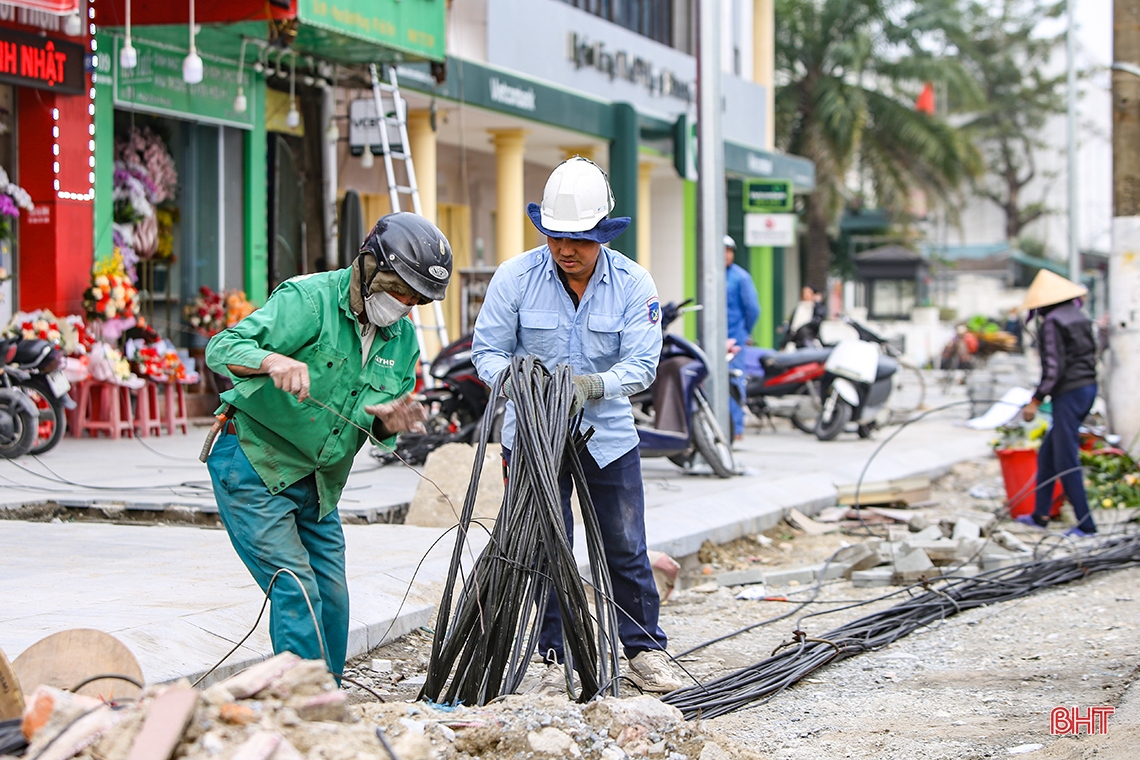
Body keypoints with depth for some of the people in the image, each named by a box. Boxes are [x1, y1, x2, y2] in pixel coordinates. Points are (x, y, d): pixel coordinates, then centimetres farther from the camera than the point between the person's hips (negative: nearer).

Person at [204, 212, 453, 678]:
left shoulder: (402, 338, 4)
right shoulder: (309, 299, -17)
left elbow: (376, 429, 10)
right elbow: (221, 349, -26)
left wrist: (386, 420, -15)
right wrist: (275, 361, -46)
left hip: (317, 484, 7)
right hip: (252, 467, -7)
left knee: (332, 600, 8)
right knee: (297, 592, -15)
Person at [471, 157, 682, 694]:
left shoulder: (633, 284, -8)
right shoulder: (515, 277, -10)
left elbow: (641, 363, -13)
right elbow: (487, 350, -6)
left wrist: (596, 384, -32)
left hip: (608, 434, 1)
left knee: (626, 548, 6)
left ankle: (644, 651, 19)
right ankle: (554, 659, 14)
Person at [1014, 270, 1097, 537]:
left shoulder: (1052, 323, -15)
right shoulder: (1079, 317, 11)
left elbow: (1054, 367, -19)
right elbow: (1091, 353, 15)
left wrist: (1036, 400, -13)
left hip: (1069, 393, -9)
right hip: (1088, 386, 9)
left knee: (1066, 462, -4)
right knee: (1047, 454, 19)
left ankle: (1086, 525, -3)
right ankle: (1040, 515, 24)